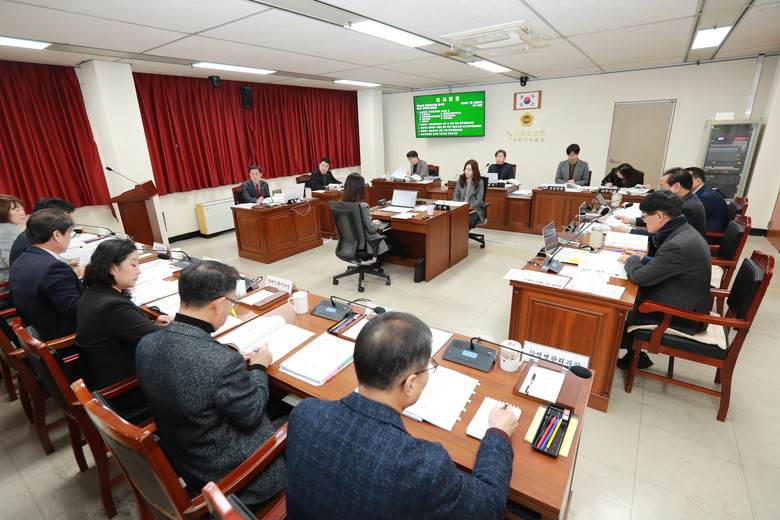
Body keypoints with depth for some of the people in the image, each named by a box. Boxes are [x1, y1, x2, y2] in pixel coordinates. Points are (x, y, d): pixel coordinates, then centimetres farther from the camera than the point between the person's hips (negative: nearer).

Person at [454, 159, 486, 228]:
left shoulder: (479, 182, -2)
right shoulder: (460, 179, 11)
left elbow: (479, 200, -5)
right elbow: (456, 195, 13)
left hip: (474, 209, -3)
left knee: (467, 221, -35)